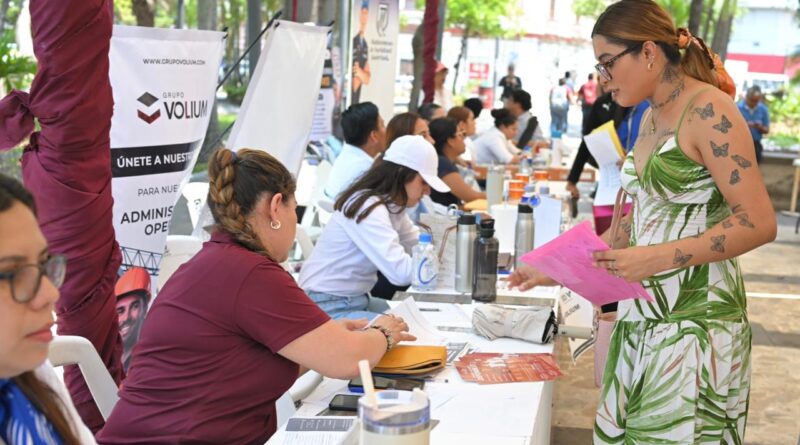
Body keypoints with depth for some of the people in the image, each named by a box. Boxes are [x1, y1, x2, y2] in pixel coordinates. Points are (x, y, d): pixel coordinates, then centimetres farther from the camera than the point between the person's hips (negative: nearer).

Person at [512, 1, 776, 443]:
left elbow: (758, 223, -18)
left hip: (693, 321, -8)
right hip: (643, 315, 8)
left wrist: (659, 259, -24)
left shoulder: (708, 110, -12)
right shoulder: (651, 117, 14)